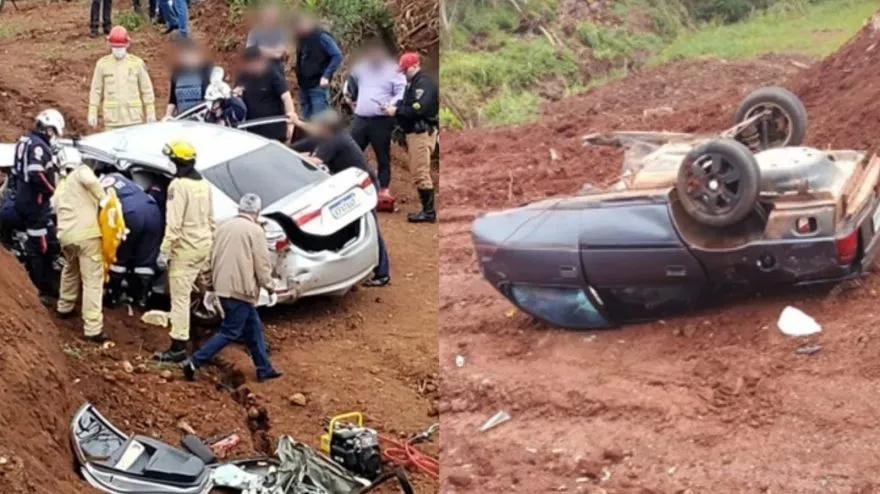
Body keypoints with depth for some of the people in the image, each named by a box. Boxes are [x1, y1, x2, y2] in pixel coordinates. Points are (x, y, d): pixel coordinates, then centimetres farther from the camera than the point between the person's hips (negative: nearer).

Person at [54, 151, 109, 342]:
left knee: (70, 270, 36)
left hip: (65, 235, 7)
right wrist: (103, 199, -6)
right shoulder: (81, 171, 8)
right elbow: (90, 179, -16)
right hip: (86, 234, -7)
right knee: (92, 281, -5)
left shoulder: (60, 188, 29)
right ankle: (93, 329, -10)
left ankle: (64, 307, 48)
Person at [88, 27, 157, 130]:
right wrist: (92, 113, 5)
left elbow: (147, 89, 6)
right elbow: (96, 90, 8)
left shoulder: (137, 63, 2)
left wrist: (151, 113, 5)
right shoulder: (102, 64, 4)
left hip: (134, 117, 0)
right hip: (112, 119, 0)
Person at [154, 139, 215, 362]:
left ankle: (178, 347, -6)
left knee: (180, 297, -6)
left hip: (185, 249, -8)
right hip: (204, 246, 8)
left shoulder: (178, 185, -16)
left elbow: (173, 223, -21)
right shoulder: (203, 183, 10)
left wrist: (164, 251, -18)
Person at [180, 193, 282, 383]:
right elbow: (261, 263, -9)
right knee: (230, 332, -2)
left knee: (253, 327, 16)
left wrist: (214, 281, 27)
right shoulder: (254, 230, -10)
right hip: (240, 288, -8)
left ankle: (264, 369, 20)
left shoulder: (224, 227, 11)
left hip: (222, 287, 8)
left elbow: (214, 257, 16)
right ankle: (194, 362, -9)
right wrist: (267, 284, 6)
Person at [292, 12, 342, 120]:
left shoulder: (322, 37, -9)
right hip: (304, 86, 8)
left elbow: (337, 56, -13)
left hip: (318, 86, -8)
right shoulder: (301, 39, 13)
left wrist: (326, 76, -18)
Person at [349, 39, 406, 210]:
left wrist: (391, 105, -28)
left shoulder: (393, 70, -4)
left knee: (383, 157, 0)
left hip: (382, 121, -5)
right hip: (360, 119, 5)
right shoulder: (361, 68, 13)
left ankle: (383, 190, 3)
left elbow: (402, 93, -11)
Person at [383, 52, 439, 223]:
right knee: (418, 173, 13)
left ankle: (429, 212, -8)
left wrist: (397, 111, -17)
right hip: (413, 132, 11)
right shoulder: (412, 84, 19)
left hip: (422, 133, -11)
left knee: (420, 173, -11)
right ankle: (426, 209, 19)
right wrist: (394, 107, 1)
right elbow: (407, 105, 19)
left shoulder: (424, 84, -14)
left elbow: (418, 109, -24)